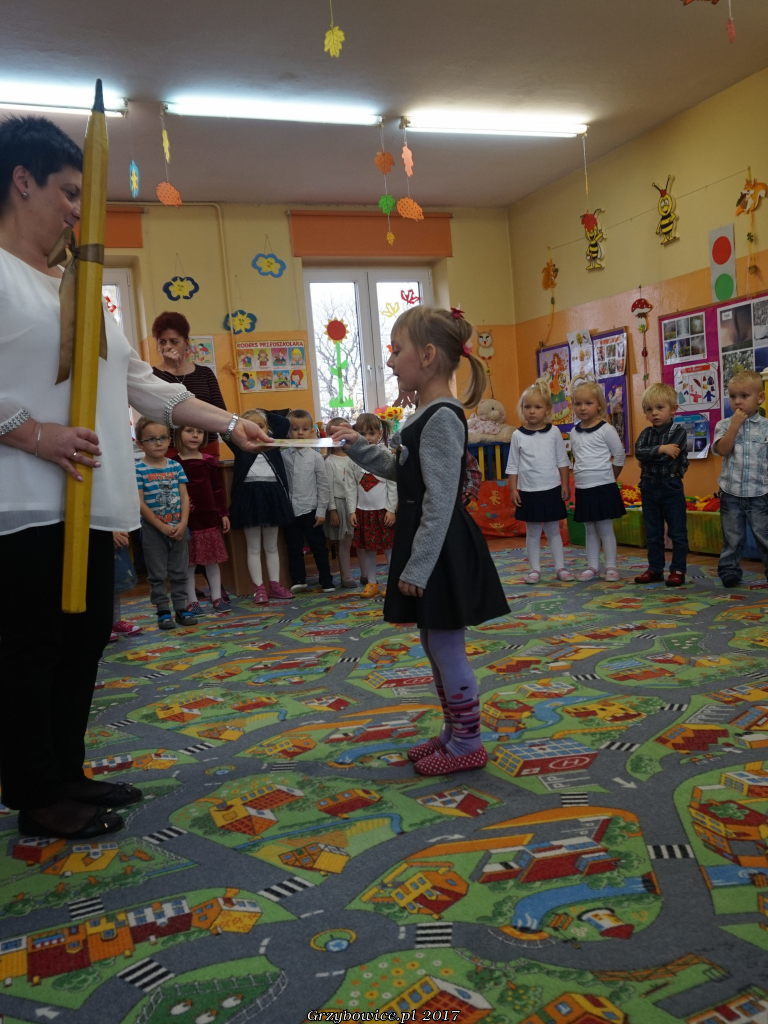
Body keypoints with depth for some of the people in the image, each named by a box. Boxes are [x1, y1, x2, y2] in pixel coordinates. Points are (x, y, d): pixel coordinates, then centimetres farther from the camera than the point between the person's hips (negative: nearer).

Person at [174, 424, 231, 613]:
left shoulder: (209, 461, 5)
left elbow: (218, 490, 9)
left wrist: (224, 514, 7)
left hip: (209, 517, 3)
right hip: (185, 520, -2)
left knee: (212, 560, 9)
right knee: (188, 563, 4)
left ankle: (217, 597, 18)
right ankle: (191, 601, 14)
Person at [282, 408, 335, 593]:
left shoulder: (316, 457, -3)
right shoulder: (283, 456, 1)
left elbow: (323, 485, -1)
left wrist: (321, 510, -4)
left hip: (310, 510, -2)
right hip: (290, 510, 2)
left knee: (318, 547, 7)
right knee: (294, 547, 10)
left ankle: (326, 581, 16)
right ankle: (298, 580, 22)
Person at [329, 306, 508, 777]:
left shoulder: (442, 418, -19)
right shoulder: (429, 416, 12)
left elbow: (440, 501, -22)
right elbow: (403, 470, 24)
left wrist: (418, 567, -22)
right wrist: (360, 447, 15)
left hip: (442, 552, -10)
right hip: (428, 549, 10)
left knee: (447, 648, 1)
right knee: (436, 646, 18)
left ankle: (468, 744, 16)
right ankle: (454, 732, 31)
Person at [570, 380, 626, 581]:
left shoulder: (605, 429, -8)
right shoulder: (574, 433, 8)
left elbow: (620, 455, -2)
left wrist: (610, 477, 4)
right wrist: (582, 475, 10)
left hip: (603, 487, -5)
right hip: (582, 488, 5)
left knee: (605, 528, 0)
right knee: (589, 530, 11)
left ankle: (611, 566, 8)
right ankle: (592, 566, 17)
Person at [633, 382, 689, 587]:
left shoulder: (679, 431, -5)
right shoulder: (646, 433, 8)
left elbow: (671, 454, -19)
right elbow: (639, 452, -11)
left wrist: (648, 456, -10)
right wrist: (661, 449, -22)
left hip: (671, 487, -5)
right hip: (649, 487, 5)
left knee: (677, 531, 1)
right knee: (652, 532, 11)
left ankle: (677, 569, 9)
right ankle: (655, 569, 20)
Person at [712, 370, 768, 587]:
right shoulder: (724, 425, 3)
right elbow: (722, 450, -13)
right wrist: (735, 425, -16)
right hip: (731, 493, 1)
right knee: (732, 537, 9)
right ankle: (729, 571, 19)